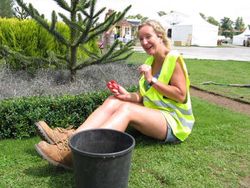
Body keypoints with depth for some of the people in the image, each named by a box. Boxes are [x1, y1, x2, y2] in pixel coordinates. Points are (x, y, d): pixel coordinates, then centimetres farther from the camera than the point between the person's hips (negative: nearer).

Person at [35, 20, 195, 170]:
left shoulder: (174, 59, -10)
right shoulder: (151, 61, 12)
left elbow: (181, 95, -17)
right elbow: (144, 96, 8)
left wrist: (152, 80, -19)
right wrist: (128, 95, -12)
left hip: (174, 121, -7)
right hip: (153, 113, 7)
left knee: (126, 109, -32)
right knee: (113, 101, -14)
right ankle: (72, 138, -30)